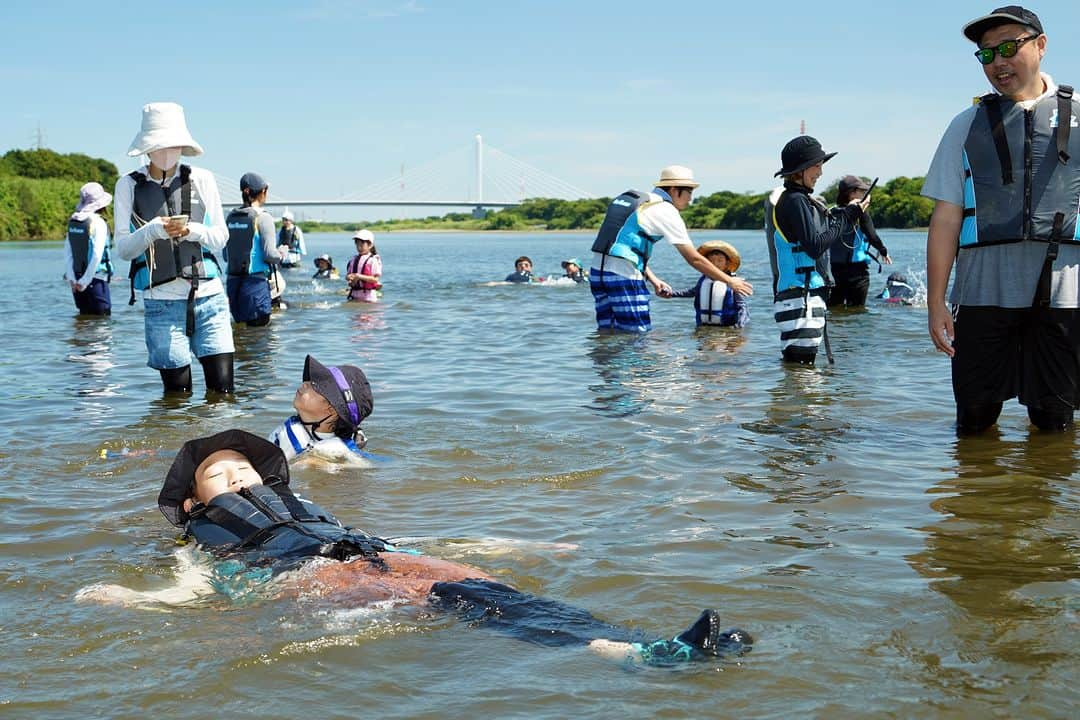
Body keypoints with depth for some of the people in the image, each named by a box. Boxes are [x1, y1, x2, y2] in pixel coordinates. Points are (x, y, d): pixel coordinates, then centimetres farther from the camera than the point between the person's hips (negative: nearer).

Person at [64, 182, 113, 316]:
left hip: (77, 281, 7)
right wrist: (85, 281, -14)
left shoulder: (72, 222, 7)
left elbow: (67, 252, 6)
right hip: (96, 280, -7)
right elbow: (97, 255, -19)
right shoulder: (98, 223, -12)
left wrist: (71, 279, 4)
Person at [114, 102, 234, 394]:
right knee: (177, 393, 1)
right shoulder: (129, 185, 5)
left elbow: (221, 238, 7)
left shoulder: (201, 179, 7)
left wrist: (192, 230, -14)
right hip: (161, 301, -1)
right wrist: (152, 231, -19)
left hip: (208, 295, 1)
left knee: (222, 389, -4)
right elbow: (122, 248, 1)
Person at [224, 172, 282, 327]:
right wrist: (280, 256, 6)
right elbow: (269, 254, -14)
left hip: (233, 281, 6)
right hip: (256, 281, -6)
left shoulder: (231, 218, 8)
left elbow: (226, 256, 11)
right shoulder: (262, 217, -9)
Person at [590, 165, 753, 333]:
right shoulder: (666, 211, -4)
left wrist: (653, 280, 21)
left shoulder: (631, 201, 21)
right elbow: (694, 259, -4)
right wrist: (730, 281, 3)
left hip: (597, 269, 9)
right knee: (639, 333, -4)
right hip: (623, 275, -9)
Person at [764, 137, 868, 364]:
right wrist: (847, 217, -10)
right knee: (801, 362, -13)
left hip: (808, 296, 11)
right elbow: (815, 246, -18)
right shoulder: (795, 200, -12)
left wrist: (847, 212, 6)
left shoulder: (802, 200, 19)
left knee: (796, 365, 13)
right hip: (799, 296, -11)